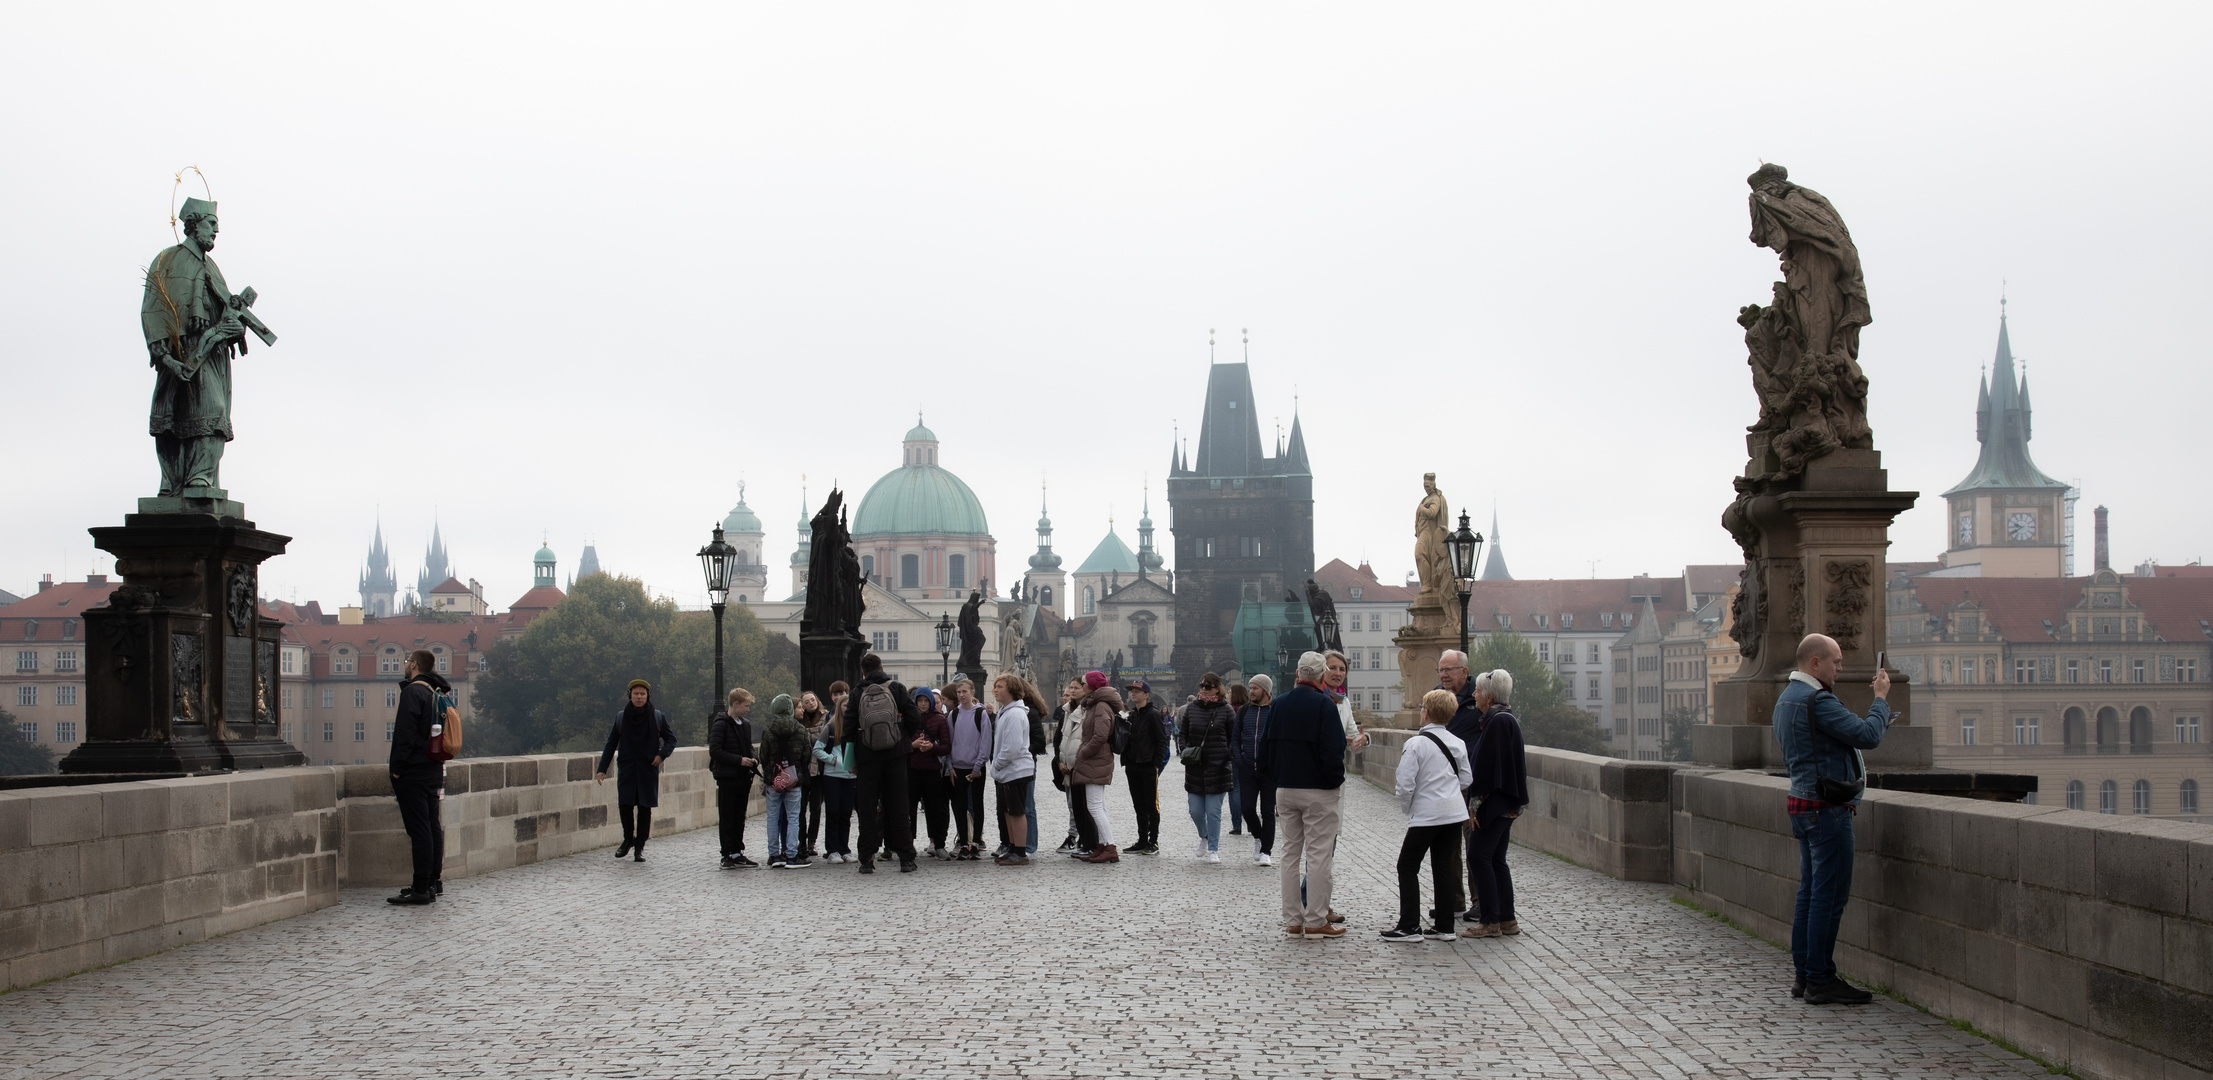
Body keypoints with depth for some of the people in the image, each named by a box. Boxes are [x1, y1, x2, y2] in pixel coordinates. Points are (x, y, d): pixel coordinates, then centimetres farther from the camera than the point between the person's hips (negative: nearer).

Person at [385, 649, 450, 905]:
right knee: (433, 827, 14)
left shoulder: (412, 692, -12)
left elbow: (406, 733, -18)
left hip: (414, 771, -9)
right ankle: (434, 881, 20)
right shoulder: (435, 693, 14)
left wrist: (397, 769, -15)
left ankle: (422, 889, -10)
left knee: (419, 830, -9)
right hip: (434, 769, 9)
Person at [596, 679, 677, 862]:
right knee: (624, 804, -8)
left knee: (644, 807, 0)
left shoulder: (658, 717, 3)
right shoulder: (621, 718, 6)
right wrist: (602, 769, 5)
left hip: (648, 769, -1)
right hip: (626, 768, 1)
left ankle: (639, 847, 9)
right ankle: (628, 839, 17)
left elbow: (671, 739, 10)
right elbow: (611, 744, 9)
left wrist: (662, 755, -9)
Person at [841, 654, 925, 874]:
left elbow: (848, 730, -1)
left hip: (867, 759, 0)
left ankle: (867, 860, 3)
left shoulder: (857, 695, 1)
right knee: (898, 808, 4)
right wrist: (908, 740, 15)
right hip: (895, 757, 0)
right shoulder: (897, 689, 1)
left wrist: (851, 761, 6)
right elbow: (915, 719, -4)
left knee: (867, 810, 6)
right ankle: (906, 859, 3)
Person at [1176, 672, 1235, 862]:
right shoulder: (1191, 708, 8)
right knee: (1196, 811, 6)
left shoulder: (1225, 710, -2)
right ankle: (1205, 837, 34)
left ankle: (1213, 849, 9)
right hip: (1194, 768, 3)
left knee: (1213, 811, -1)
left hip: (1217, 768, -3)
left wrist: (1227, 758, -7)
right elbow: (1182, 732, 16)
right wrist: (1184, 750, -1)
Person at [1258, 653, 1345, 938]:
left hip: (1285, 789, 6)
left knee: (1290, 853, 11)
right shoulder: (1324, 705, -12)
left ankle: (1292, 920, 14)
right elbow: (1332, 751, -19)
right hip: (1318, 791, -6)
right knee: (1318, 854, -1)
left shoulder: (1278, 705, 7)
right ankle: (1316, 921, -1)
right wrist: (1336, 780, -3)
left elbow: (1263, 749, 10)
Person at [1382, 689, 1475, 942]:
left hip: (1426, 814, -6)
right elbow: (1467, 779, 11)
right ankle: (1444, 926, 12)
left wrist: (1407, 807, 3)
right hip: (1455, 813, 6)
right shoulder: (1457, 743, 6)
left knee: (1408, 867, 3)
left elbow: (1405, 784, -14)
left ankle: (1409, 926, 0)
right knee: (1443, 867, 12)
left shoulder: (1416, 744, -13)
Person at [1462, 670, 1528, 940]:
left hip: (1494, 803, -10)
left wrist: (1476, 803, -18)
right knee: (1495, 860, 12)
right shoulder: (1507, 719, 15)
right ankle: (1506, 919, 13)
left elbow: (1488, 765, -19)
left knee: (1478, 857, -7)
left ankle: (1490, 921, -6)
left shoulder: (1498, 722, -16)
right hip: (1506, 803, 10)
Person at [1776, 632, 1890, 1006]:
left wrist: (1850, 769, 23)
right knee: (1829, 894, -6)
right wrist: (1881, 698, -7)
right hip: (1828, 809, -10)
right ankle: (1820, 980, -4)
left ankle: (1804, 974, 16)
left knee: (1810, 891, 13)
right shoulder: (1817, 701, -17)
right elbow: (1868, 735, -21)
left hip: (1803, 804, 10)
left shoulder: (1786, 699, 16)